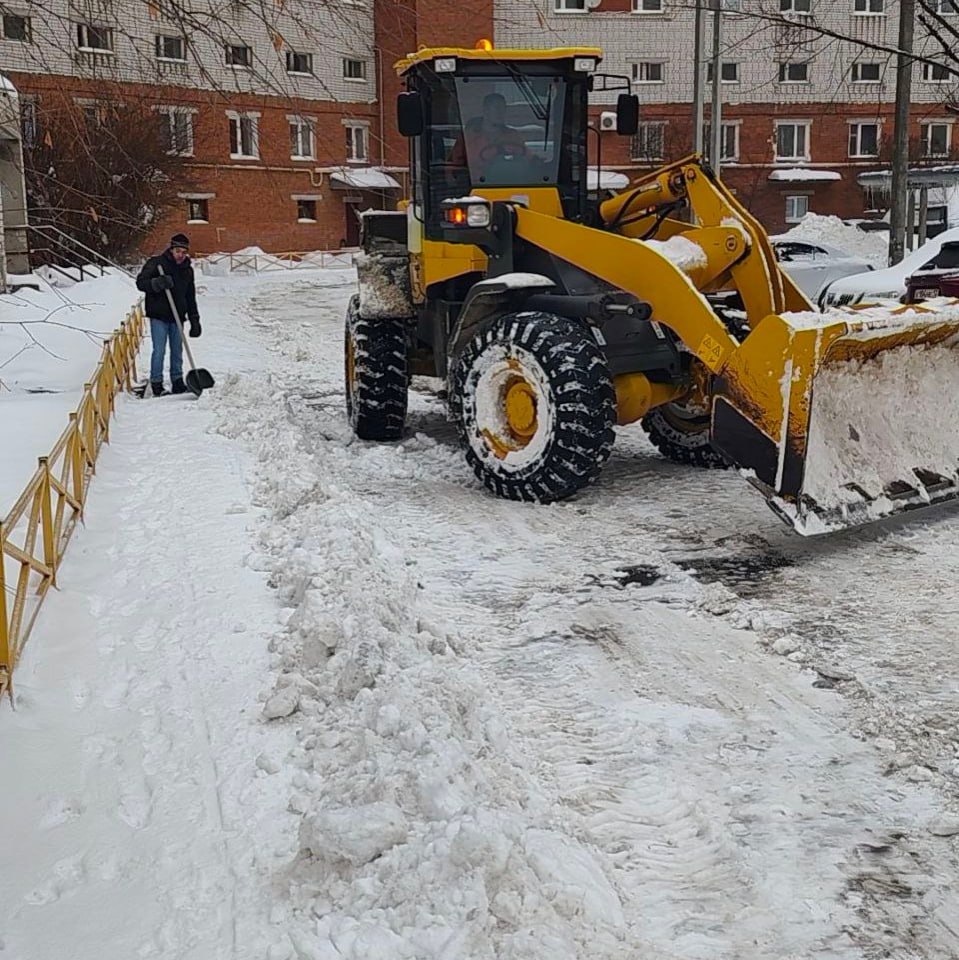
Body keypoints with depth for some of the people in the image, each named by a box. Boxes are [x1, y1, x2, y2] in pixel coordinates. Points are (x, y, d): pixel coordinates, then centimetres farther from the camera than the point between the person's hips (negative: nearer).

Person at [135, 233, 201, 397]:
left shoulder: (187, 270, 12)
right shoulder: (156, 263, -5)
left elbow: (190, 298, 17)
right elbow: (140, 283, -11)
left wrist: (194, 321, 12)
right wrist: (157, 283, -30)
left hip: (177, 316, 5)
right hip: (158, 316, -5)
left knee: (177, 350, 10)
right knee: (159, 350, -6)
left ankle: (177, 382, 18)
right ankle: (156, 383, 2)